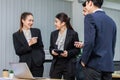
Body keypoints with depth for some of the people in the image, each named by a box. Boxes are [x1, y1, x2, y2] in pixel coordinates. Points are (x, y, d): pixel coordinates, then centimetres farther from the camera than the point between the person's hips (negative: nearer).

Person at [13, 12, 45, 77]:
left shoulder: (37, 31, 8)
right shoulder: (16, 35, 1)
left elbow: (41, 46, 14)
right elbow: (18, 51, -5)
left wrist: (42, 59, 7)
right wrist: (29, 44, -15)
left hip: (37, 64, 2)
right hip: (25, 64, -1)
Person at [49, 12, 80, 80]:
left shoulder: (73, 34, -5)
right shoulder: (53, 34, 10)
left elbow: (77, 50, -3)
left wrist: (68, 53, -18)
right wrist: (52, 51, -6)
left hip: (68, 65, -4)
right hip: (56, 64, 4)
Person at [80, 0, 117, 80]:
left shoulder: (90, 17, -8)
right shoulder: (111, 21, 14)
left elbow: (89, 42, -18)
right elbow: (112, 45, 15)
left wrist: (84, 60, -8)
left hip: (94, 64, -7)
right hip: (108, 65, 7)